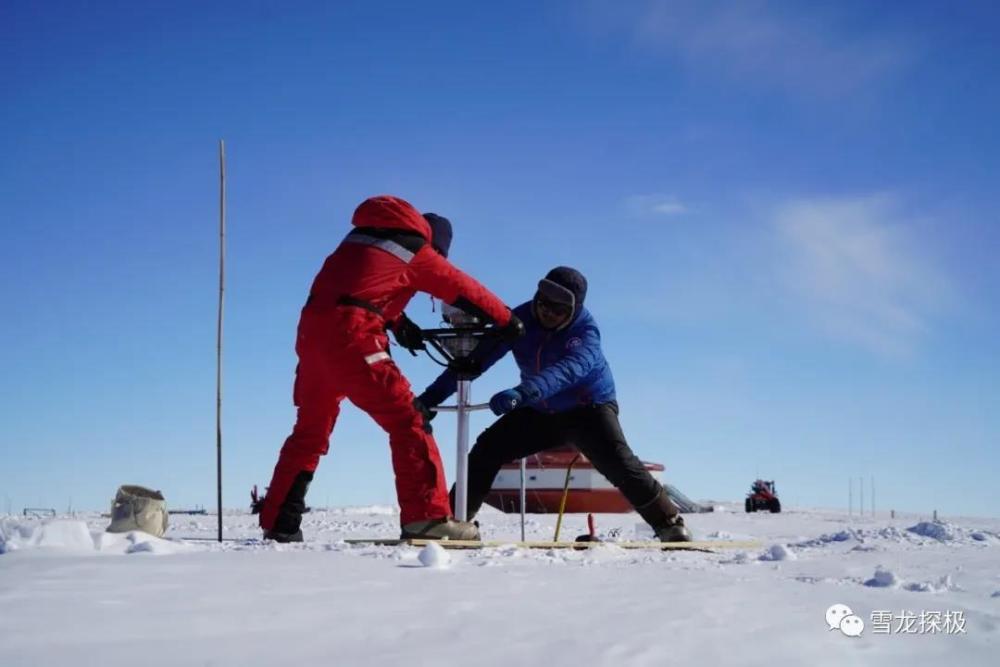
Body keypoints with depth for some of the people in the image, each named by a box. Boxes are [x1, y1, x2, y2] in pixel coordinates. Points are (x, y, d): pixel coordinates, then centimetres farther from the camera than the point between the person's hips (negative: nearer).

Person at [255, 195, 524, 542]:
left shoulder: (362, 235, 25)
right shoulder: (418, 252, 9)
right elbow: (465, 290, 17)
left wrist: (396, 321, 30)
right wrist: (509, 321, 28)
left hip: (311, 329, 7)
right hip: (351, 336, -7)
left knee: (310, 428, 19)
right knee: (407, 420, -5)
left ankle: (277, 520, 21)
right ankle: (426, 516, -15)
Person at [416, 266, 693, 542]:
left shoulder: (585, 330, -27)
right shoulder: (521, 320, -16)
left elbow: (569, 369, -47)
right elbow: (478, 357, -18)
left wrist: (521, 392, -64)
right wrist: (432, 396, -27)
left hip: (588, 408, -4)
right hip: (538, 412, 4)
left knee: (618, 463, -24)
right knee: (486, 451, -6)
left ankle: (670, 524, -13)